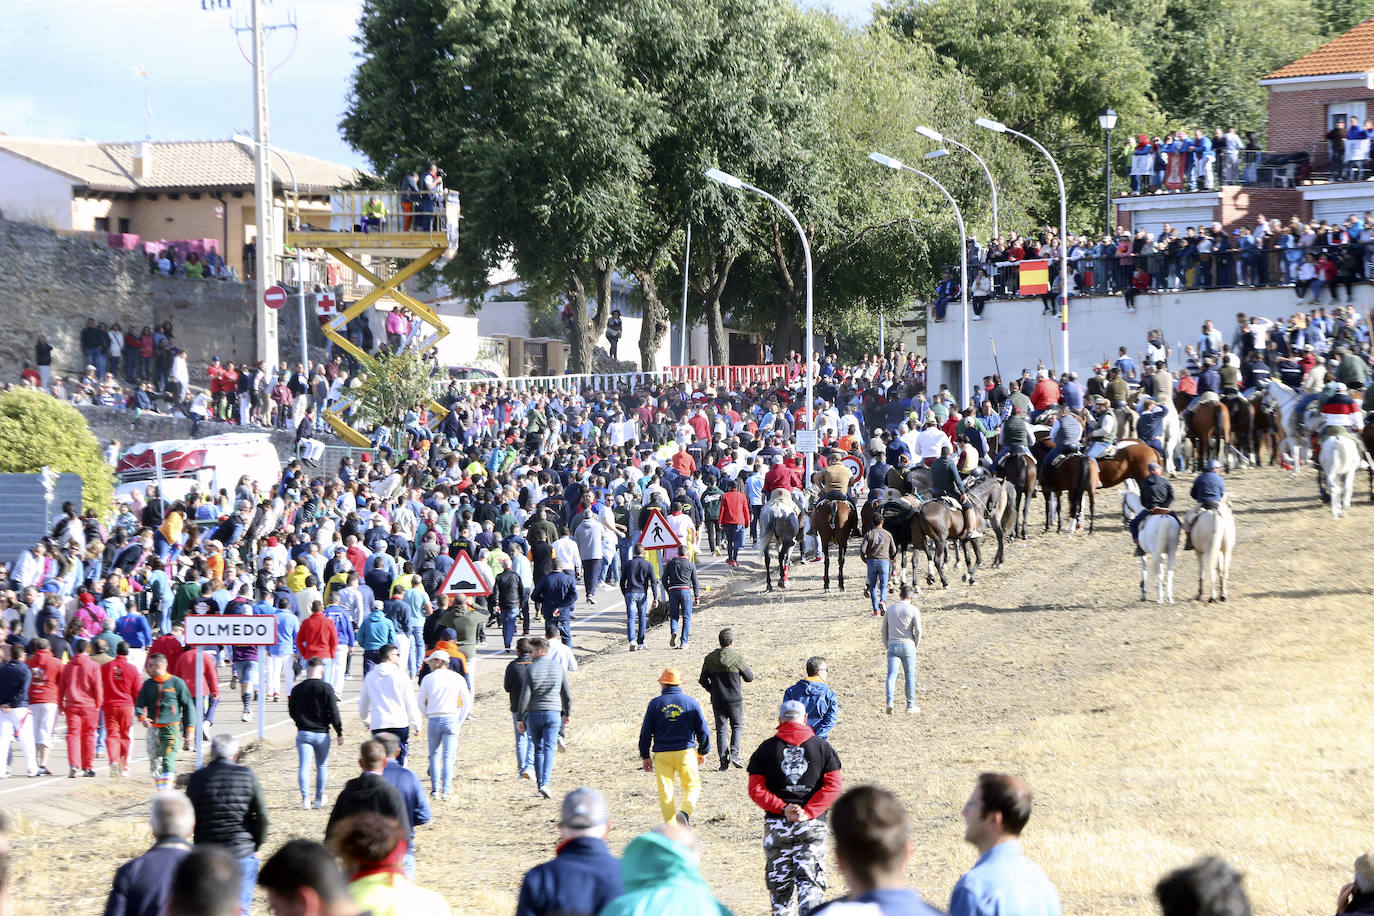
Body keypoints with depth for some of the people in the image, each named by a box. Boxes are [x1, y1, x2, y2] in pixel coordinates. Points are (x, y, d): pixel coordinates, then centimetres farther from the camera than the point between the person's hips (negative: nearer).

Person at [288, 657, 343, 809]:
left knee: (304, 767, -2)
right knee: (322, 767, 14)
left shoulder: (297, 689, 1)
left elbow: (292, 713, 10)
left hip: (303, 733, 1)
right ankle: (319, 799, 20)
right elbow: (334, 713, -8)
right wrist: (339, 733, 0)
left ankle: (305, 797, -16)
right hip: (322, 733, -1)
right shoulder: (326, 688, -8)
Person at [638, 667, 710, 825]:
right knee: (692, 786, 11)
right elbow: (703, 730, 7)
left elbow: (645, 732, 3)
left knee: (665, 791, 6)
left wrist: (645, 756, 12)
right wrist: (703, 752, 21)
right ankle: (685, 812, -17)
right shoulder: (691, 702, 2)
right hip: (686, 752, 0)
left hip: (662, 754, 0)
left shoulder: (655, 703, 1)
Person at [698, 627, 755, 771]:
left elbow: (703, 681, 4)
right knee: (737, 727, 14)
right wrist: (750, 671, 20)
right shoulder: (737, 657, -10)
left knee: (721, 729, 8)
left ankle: (724, 761, 3)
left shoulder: (710, 658, 0)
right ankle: (734, 754, -4)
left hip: (717, 700, 2)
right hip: (735, 700, -2)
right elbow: (749, 677, -2)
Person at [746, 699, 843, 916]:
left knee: (779, 882, 12)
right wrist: (808, 813, -11)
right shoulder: (822, 746, 3)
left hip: (776, 823, 1)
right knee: (810, 882, -3)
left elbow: (755, 790, -4)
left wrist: (782, 809, -10)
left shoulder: (767, 748, 2)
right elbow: (834, 785, -5)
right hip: (813, 825, -1)